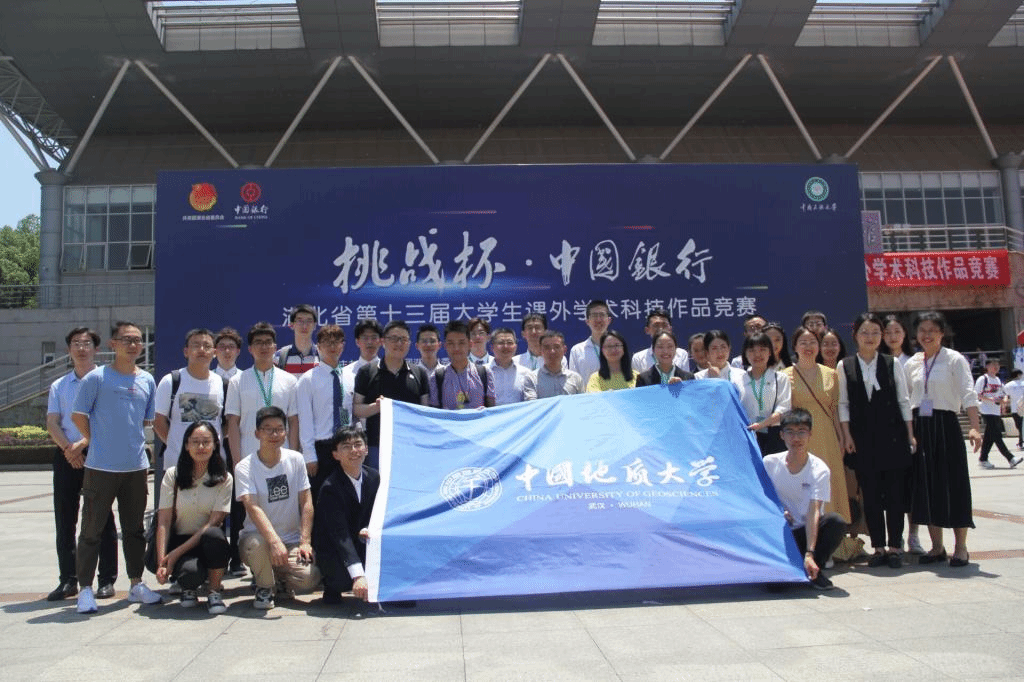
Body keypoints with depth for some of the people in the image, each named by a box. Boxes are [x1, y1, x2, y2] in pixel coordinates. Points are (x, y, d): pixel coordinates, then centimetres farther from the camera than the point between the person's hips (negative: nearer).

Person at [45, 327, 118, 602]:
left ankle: (107, 580, 6)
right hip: (66, 455, 4)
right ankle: (68, 580, 16)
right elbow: (52, 423, 7)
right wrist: (68, 448, -10)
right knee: (64, 520, 6)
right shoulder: (59, 386, 15)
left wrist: (84, 445, -11)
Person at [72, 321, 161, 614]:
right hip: (101, 466, -4)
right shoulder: (96, 377, -5)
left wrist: (131, 441, 9)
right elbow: (79, 415, -2)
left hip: (136, 466, 4)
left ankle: (136, 584, 24)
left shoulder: (147, 380, 8)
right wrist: (93, 441, 5)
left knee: (134, 529, 13)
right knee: (92, 529, 2)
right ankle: (85, 588, 13)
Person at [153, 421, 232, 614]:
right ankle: (189, 588, 7)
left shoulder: (224, 479, -4)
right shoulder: (172, 475, -1)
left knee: (213, 534, -37)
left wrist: (176, 553, -19)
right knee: (191, 572, -34)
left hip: (207, 542, 0)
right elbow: (164, 522, -6)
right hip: (179, 539, 0)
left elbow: (213, 523, -12)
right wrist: (161, 563, -17)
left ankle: (214, 593, -14)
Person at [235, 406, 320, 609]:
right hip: (258, 536, -2)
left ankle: (281, 581, 13)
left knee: (310, 577, -24)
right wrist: (275, 542, -37)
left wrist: (305, 542, -10)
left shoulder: (295, 460, 1)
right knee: (257, 544, -38)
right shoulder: (244, 467, -8)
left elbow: (306, 503, 0)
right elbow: (253, 507, -22)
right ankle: (264, 587, -4)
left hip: (292, 540, 2)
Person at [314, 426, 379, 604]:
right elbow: (340, 533, -30)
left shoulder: (374, 477, -2)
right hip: (332, 550, -5)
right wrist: (358, 575, -41)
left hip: (360, 544, 6)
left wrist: (369, 530, -19)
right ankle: (332, 586, 3)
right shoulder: (330, 488, -21)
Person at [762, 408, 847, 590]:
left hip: (809, 530, 1)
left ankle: (815, 570, -9)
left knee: (836, 521, -33)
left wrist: (809, 554, -33)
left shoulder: (820, 470, -12)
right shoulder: (770, 463, -6)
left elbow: (814, 512, -23)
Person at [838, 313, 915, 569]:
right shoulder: (845, 366, 3)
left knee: (895, 493, 2)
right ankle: (878, 547, 13)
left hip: (892, 437, 0)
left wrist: (910, 434, 2)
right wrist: (847, 435, -2)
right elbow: (843, 404, 3)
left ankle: (895, 547, 12)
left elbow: (904, 401, 5)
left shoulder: (892, 363, 3)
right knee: (870, 495, 5)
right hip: (862, 439, 0)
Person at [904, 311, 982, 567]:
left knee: (953, 484, -1)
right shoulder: (911, 364, 10)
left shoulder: (954, 360, -4)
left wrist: (974, 428, -26)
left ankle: (961, 548, 10)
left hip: (946, 426, -5)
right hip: (919, 428, 5)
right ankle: (937, 547, 18)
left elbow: (968, 395, -14)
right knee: (926, 486, 7)